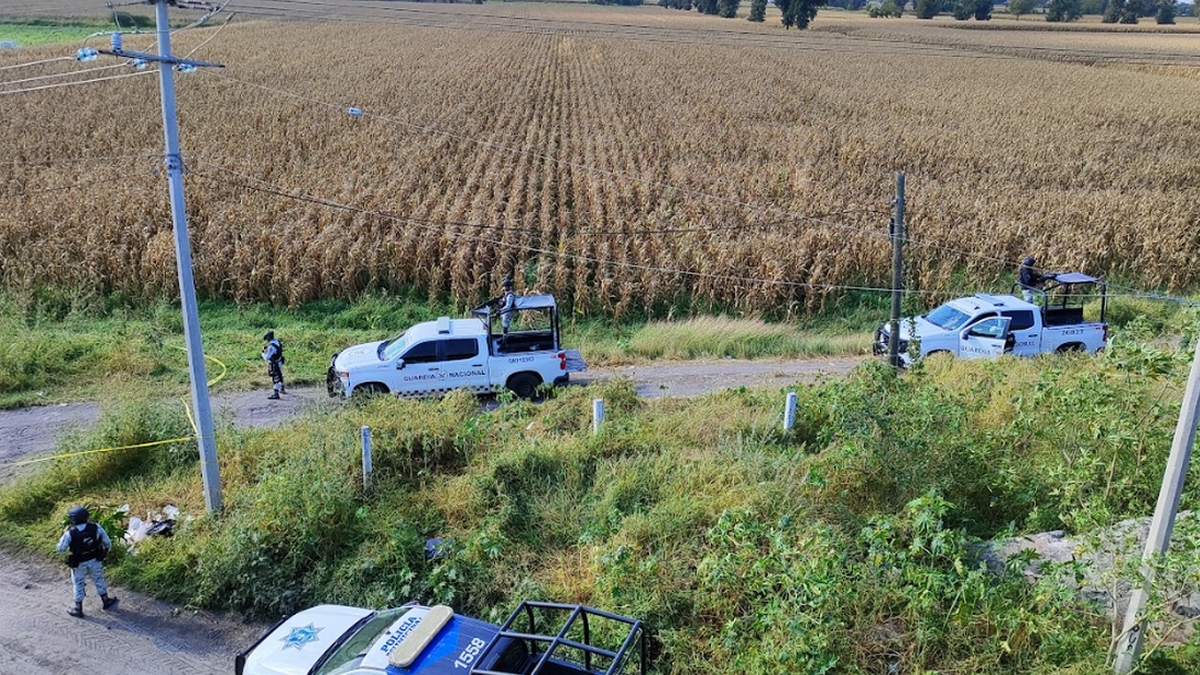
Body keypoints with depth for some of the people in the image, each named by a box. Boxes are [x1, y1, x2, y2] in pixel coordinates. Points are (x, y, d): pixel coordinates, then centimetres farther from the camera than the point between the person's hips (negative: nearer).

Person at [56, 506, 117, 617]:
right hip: (95, 560, 2)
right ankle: (106, 601, 39)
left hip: (79, 564, -2)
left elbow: (61, 549, -12)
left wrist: (64, 534, -2)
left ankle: (78, 609, 32)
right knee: (99, 580, 24)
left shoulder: (70, 534, -27)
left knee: (78, 585, 18)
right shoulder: (96, 528, -20)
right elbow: (107, 542, -7)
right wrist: (106, 551, 15)